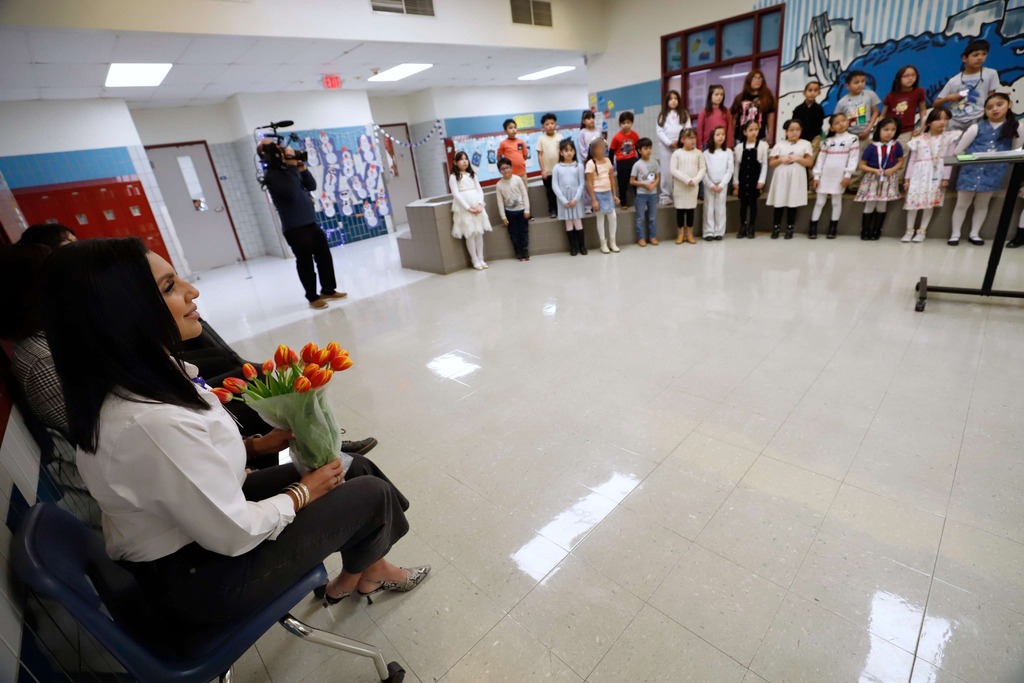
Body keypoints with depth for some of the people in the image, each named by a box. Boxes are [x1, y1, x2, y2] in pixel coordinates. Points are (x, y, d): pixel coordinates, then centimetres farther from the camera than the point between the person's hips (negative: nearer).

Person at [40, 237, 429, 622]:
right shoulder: (151, 423, -36)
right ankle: (361, 576, 31)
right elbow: (234, 534, -26)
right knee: (373, 494, -2)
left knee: (347, 466, 9)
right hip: (200, 577, -8)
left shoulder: (135, 383, -6)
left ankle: (367, 565, 30)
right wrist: (302, 492, -11)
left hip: (194, 527, 8)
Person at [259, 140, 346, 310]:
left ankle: (328, 290, 24)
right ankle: (313, 297, 12)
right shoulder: (271, 175, -10)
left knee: (324, 256, 12)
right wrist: (293, 167, -16)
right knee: (305, 262, 1)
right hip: (295, 228, -8)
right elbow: (291, 192, -25)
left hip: (311, 222, 8)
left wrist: (302, 168, -1)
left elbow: (311, 186, 14)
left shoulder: (288, 169, 15)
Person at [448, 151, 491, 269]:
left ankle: (481, 259, 11)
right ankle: (475, 260, 3)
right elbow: (456, 194, -9)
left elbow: (479, 190, 9)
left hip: (477, 207, 4)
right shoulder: (453, 177, 0)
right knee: (469, 234, -3)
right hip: (464, 208, -4)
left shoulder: (472, 175, 15)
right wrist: (468, 208, -16)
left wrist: (480, 204, -9)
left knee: (479, 233, 4)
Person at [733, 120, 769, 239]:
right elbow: (736, 165, 5)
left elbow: (764, 164, -1)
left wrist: (761, 180, -8)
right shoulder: (739, 146, 2)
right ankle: (743, 228, 13)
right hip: (743, 179, 1)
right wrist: (735, 182, 1)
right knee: (743, 204, 6)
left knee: (753, 203, 4)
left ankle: (751, 228, 10)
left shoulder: (762, 145, -1)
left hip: (755, 179, -1)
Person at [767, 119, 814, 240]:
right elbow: (771, 163, 6)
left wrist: (797, 158, -12)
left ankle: (789, 228, 9)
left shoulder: (805, 144, 6)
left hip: (796, 178, 0)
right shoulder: (780, 144, 8)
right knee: (779, 203, -1)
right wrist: (781, 159, -11)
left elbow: (809, 162, 0)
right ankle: (776, 228, 7)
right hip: (781, 177, 0)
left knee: (793, 203, 1)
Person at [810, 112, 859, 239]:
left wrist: (847, 175, -12)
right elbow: (820, 158, 6)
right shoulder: (828, 141, 9)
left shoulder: (852, 139, 2)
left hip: (840, 176, -2)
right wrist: (817, 176, -1)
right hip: (825, 176, 2)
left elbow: (853, 159, -4)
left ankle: (832, 229, 10)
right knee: (819, 202, 3)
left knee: (836, 202, 5)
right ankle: (812, 228, 5)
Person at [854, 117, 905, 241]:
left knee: (881, 206, 5)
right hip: (872, 179, -2)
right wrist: (874, 170, -17)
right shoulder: (872, 147, -7)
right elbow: (862, 165, -3)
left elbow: (900, 162, 8)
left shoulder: (896, 146, -1)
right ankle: (865, 231, 6)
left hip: (888, 179, 2)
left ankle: (876, 231, 14)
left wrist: (893, 169, -11)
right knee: (870, 205, -3)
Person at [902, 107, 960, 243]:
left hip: (937, 174, 0)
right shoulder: (919, 140, 4)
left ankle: (922, 231, 5)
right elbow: (912, 160, 6)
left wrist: (946, 177, -5)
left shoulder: (949, 137, 5)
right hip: (919, 174, 0)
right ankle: (909, 231, 5)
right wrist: (907, 178, 1)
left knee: (930, 203, -1)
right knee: (913, 201, -5)